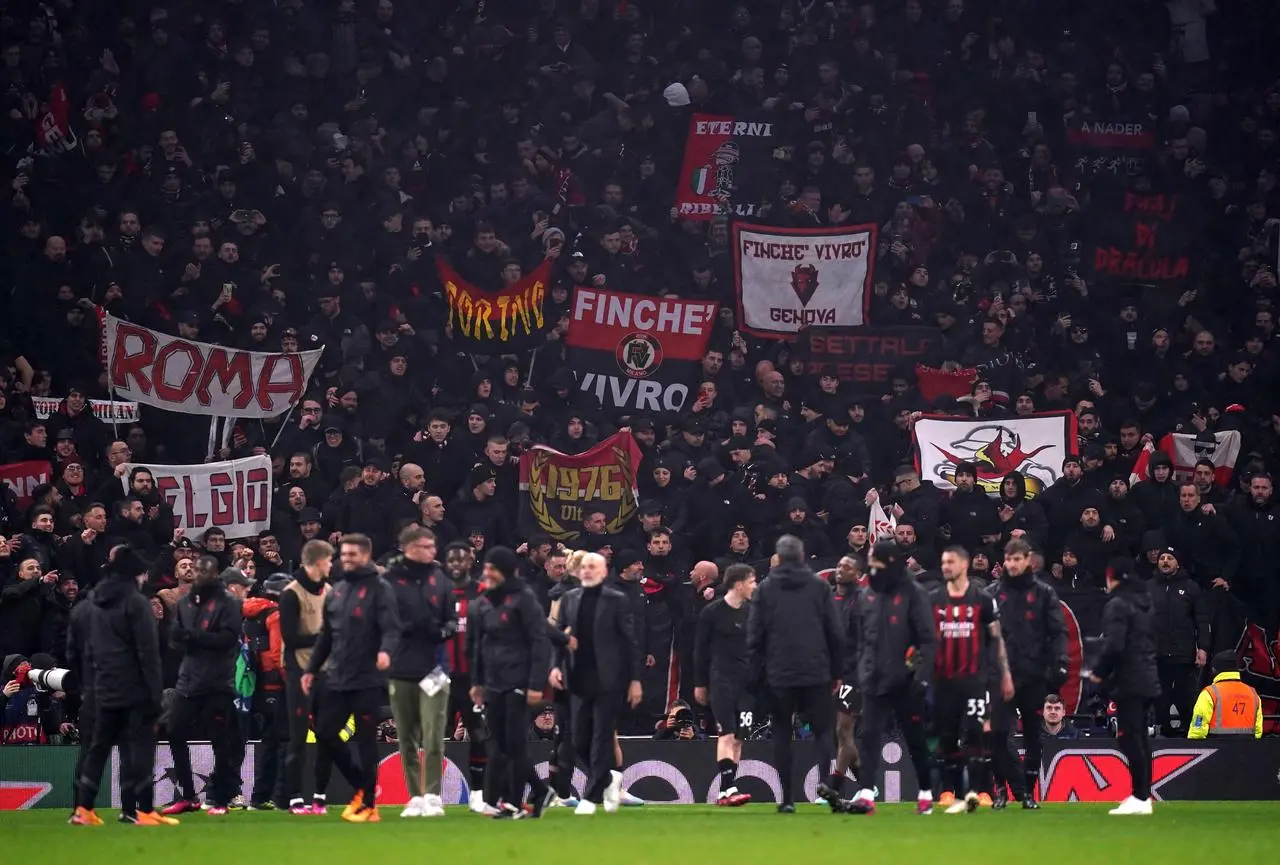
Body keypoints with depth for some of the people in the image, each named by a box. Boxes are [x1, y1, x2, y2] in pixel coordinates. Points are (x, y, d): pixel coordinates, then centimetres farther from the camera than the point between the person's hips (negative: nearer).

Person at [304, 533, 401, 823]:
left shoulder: (380, 589, -5)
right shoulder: (336, 592, 16)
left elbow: (392, 627, -16)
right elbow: (326, 635, 22)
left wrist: (386, 650, -36)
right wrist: (312, 669, 18)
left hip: (368, 680, -7)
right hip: (339, 680, 7)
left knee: (365, 740, -3)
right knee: (324, 733, 5)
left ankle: (368, 804, 4)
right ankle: (361, 785, 21)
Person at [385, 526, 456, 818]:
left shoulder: (439, 579, 7)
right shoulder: (390, 580, -1)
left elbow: (452, 619, 12)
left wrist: (445, 629, -9)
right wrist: (403, 627, -17)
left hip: (433, 669, 1)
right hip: (400, 670, -1)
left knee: (433, 737, -5)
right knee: (407, 739, 6)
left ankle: (433, 796, -3)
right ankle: (415, 797, 13)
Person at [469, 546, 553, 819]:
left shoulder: (523, 599, -8)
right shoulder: (484, 603, 13)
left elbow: (540, 642, -12)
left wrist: (536, 684, -17)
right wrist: (477, 681, 15)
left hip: (517, 684, -7)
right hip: (493, 684, 7)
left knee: (515, 744, -7)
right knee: (501, 746, 6)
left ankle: (514, 803, -2)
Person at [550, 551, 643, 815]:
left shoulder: (617, 601, -3)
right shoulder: (569, 599, 9)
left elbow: (631, 641, -3)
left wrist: (635, 679, -6)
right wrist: (556, 665, -7)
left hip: (608, 681, -5)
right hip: (579, 681, 5)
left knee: (601, 739, -4)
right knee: (579, 741, 7)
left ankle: (591, 796, 0)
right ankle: (609, 778, 29)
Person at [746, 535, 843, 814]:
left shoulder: (766, 589, 3)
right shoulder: (819, 587, 2)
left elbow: (754, 637, 0)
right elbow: (836, 634, 0)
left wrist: (759, 674, 7)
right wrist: (836, 673, 9)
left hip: (778, 676, 0)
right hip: (816, 674, 0)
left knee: (782, 735, 8)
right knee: (823, 729, 6)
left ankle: (786, 798, 3)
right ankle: (827, 780, -19)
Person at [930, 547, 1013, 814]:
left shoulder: (983, 599, 1)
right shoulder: (933, 600, 8)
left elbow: (997, 639, 5)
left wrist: (1005, 675, 2)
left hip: (974, 679, -3)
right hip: (943, 679, 3)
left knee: (974, 735, -11)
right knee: (947, 738, 6)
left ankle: (975, 792, -15)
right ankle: (951, 793, 11)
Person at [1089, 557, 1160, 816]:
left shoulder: (1117, 605, -11)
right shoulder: (1144, 603, 17)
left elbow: (1114, 646, -20)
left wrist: (1099, 672, -6)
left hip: (1128, 683, -9)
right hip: (1148, 680, 9)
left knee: (1130, 738, -9)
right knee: (1140, 738, 13)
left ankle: (1140, 797, -14)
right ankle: (1143, 797, 14)